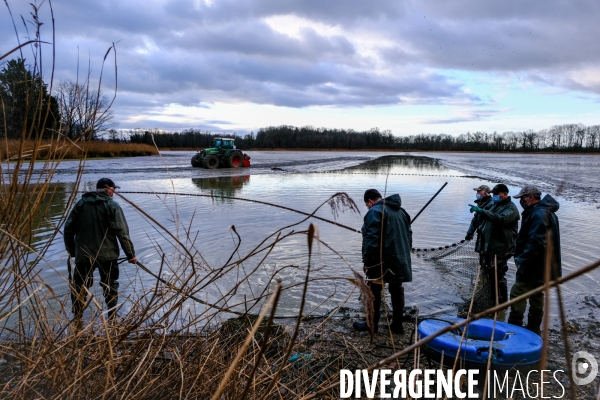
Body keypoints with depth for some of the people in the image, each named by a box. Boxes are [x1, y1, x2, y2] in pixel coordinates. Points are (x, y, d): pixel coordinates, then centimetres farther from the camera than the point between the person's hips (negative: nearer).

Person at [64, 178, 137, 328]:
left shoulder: (81, 203, 5)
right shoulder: (112, 206, -6)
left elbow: (68, 228, 5)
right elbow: (122, 233, -11)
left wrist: (71, 251, 16)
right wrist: (131, 254, -4)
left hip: (83, 255, 2)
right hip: (107, 255, -2)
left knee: (79, 287, 14)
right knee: (110, 286, 14)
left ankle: (77, 320, 15)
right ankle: (112, 318, 18)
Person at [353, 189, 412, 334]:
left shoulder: (375, 212, -13)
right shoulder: (401, 211, 15)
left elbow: (371, 239, -20)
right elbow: (409, 235, 18)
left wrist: (367, 261, -15)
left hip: (381, 260, -8)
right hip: (400, 260, 8)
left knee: (374, 291, 5)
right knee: (397, 290, 13)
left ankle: (372, 324, 14)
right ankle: (397, 324, 20)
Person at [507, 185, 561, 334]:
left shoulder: (539, 214, -20)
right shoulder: (545, 212, 15)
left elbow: (536, 243, -27)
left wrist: (523, 261, -21)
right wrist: (518, 254, 18)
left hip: (534, 265, -11)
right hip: (541, 266, 11)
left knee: (518, 294, -8)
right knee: (536, 296, 17)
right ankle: (533, 329, 26)